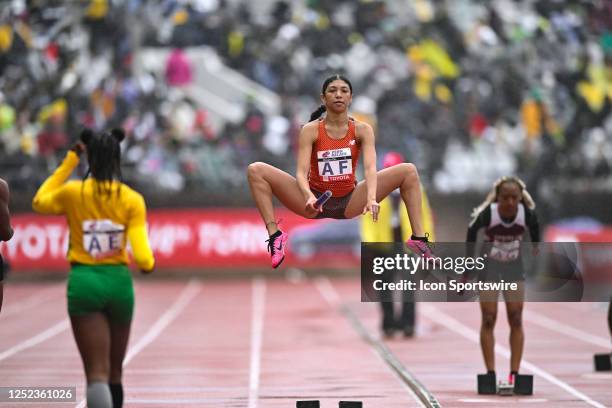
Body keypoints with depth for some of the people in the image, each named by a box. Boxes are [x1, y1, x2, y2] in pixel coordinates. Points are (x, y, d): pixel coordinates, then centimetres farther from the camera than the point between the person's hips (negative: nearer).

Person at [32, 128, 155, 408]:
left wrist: (69, 161, 15)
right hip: (119, 282, 2)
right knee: (114, 371, 19)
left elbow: (39, 203, 18)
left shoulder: (73, 192, -4)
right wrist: (149, 265, 14)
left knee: (97, 373, -8)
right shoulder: (132, 199, -4)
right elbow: (142, 255, -10)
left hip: (84, 281, -2)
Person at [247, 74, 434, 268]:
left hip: (349, 202, 1)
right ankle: (275, 235, -25)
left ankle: (418, 239, -10)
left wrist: (371, 198, -42)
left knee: (409, 171, -10)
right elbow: (301, 172, -20)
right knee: (256, 171, -20)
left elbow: (370, 167, -22)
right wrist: (309, 197, -42)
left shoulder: (362, 130, -7)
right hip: (316, 201, -1)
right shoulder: (311, 130, -10)